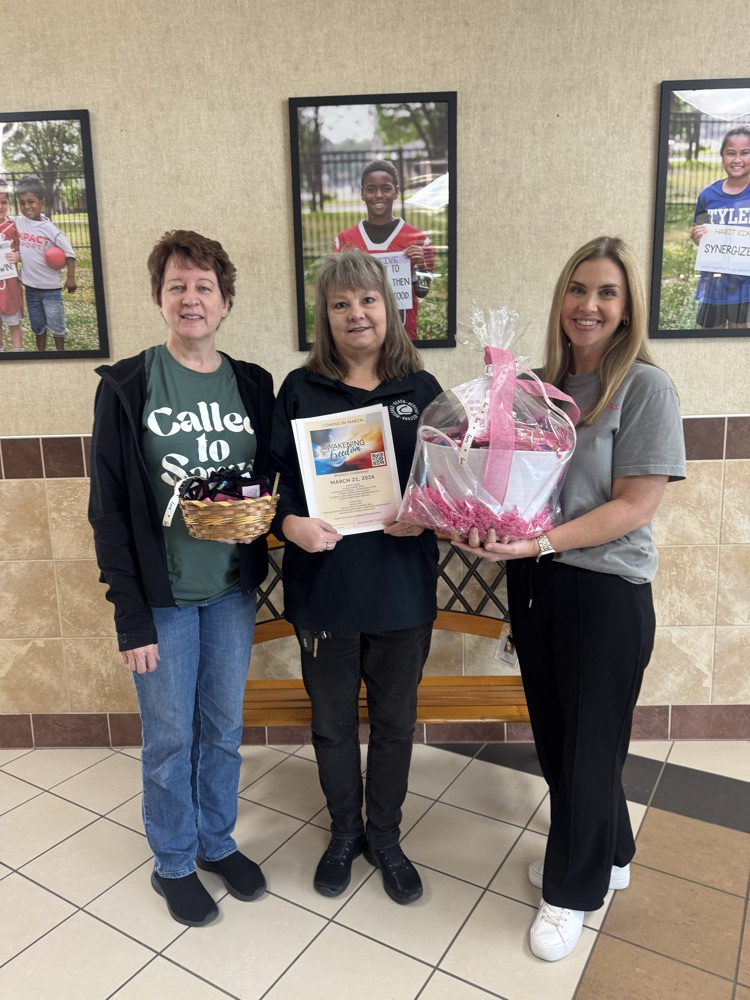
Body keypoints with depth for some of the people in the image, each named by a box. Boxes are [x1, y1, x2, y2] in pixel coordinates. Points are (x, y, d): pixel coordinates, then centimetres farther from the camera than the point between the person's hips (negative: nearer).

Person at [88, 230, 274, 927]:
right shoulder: (126, 387, -8)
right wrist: (129, 614, -12)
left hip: (232, 588, 3)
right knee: (169, 737, 11)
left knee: (223, 727, 17)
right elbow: (108, 508, -9)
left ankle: (217, 842, 40)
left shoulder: (253, 386, 3)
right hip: (163, 595, -3)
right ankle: (174, 863, 35)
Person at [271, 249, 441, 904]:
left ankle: (385, 837, 39)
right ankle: (344, 833, 41)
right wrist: (290, 523, -21)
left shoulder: (421, 389, 3)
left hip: (402, 586, 1)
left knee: (395, 721, 15)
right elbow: (271, 477, -1)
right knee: (332, 722, 16)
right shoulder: (300, 390, 0)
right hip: (323, 586, 0)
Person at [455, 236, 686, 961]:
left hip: (606, 589, -5)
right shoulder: (539, 385, 6)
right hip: (533, 583, 6)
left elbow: (635, 505, -16)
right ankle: (605, 855, 45)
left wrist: (542, 541, -25)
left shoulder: (644, 387, -10)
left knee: (590, 745, 11)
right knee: (554, 737, 18)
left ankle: (573, 889, 35)